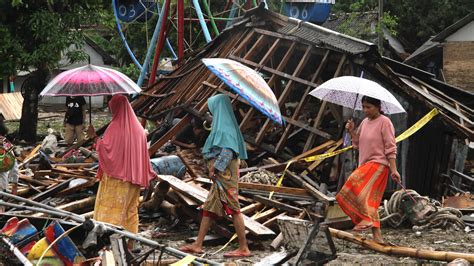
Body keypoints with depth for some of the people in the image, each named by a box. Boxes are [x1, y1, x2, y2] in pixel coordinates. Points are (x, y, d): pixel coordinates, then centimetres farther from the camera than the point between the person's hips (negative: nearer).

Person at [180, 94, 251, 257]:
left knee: (233, 208, -8)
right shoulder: (224, 123, 16)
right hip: (221, 173, 10)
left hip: (225, 171, -10)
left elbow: (228, 150, -21)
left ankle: (244, 248, -5)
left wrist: (214, 168, -19)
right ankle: (197, 245, 12)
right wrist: (213, 166, 15)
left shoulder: (225, 125, -13)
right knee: (209, 207, 9)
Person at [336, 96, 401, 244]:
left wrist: (394, 169, -15)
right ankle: (377, 236, 5)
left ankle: (367, 220, -30)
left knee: (354, 181, -30)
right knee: (369, 200, 4)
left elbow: (391, 147, -10)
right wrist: (351, 132, 4)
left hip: (378, 164, -8)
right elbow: (358, 145, 22)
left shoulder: (384, 122, -6)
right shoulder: (365, 122, 16)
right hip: (365, 165, 8)